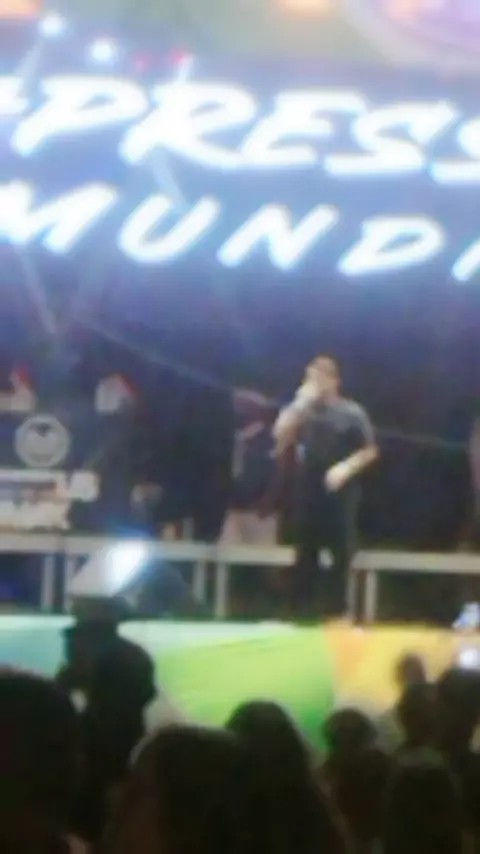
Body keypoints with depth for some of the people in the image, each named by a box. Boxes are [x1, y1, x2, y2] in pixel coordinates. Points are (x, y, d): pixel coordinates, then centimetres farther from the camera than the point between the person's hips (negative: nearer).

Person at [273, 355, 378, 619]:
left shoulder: (352, 413, -1)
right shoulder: (302, 410, 8)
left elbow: (370, 451, 1)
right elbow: (280, 435, -5)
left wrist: (347, 467, -15)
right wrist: (301, 403, -10)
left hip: (340, 493, -3)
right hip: (307, 492, 3)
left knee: (341, 553, -1)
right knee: (305, 553, 7)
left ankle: (336, 610, 7)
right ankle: (301, 610, 12)